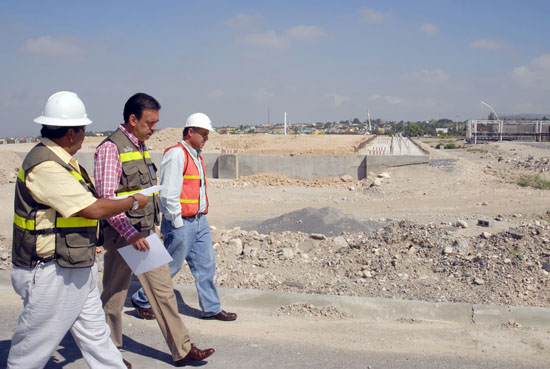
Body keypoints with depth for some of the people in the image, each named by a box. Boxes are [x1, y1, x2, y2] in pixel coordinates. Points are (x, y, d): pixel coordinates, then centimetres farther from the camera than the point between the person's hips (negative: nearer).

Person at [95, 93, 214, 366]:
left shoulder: (141, 146, 11)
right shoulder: (110, 148, -16)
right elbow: (106, 199, -22)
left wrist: (149, 230, 19)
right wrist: (130, 234, -25)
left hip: (145, 234, 8)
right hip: (122, 236, -8)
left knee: (163, 291, 10)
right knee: (113, 297, 9)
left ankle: (182, 350, 18)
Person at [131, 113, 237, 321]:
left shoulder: (196, 156, 14)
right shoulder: (176, 154, -16)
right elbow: (168, 193, -20)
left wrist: (202, 213, 15)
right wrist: (177, 224, -17)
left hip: (199, 221, 9)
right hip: (180, 223, -9)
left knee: (206, 265, 11)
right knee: (170, 267, 3)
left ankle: (211, 308, 21)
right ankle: (141, 300, 22)